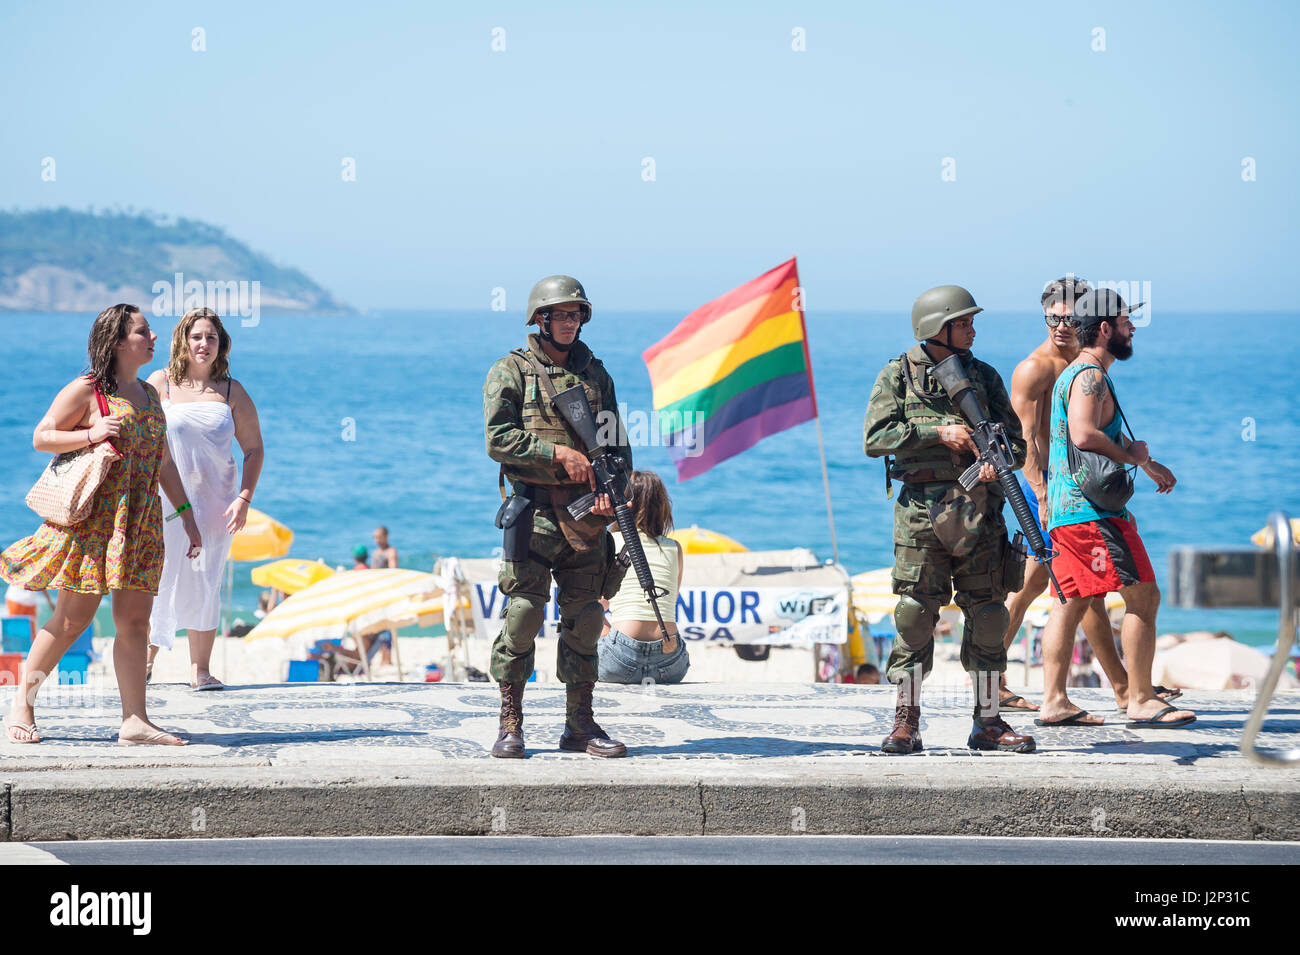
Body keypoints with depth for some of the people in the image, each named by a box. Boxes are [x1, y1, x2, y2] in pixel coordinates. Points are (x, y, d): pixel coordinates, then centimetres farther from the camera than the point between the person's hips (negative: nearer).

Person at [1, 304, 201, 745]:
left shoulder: (149, 394, 17)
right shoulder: (86, 390, -3)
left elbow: (164, 463, 22)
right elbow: (41, 437, -3)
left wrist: (188, 517, 18)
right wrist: (90, 435, -17)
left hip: (140, 521, 6)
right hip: (92, 517, -6)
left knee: (134, 620, -1)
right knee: (74, 617, -5)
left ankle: (134, 720, -2)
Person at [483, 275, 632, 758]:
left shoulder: (596, 374, 15)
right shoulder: (511, 371, 2)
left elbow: (617, 443, 14)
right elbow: (498, 438, -7)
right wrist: (558, 452, -15)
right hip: (534, 510, -4)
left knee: (584, 618, 4)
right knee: (524, 611, -8)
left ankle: (580, 725, 11)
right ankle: (510, 723, 0)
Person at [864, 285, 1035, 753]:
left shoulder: (983, 375, 12)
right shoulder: (897, 375, 3)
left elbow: (1016, 438, 11)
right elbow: (875, 438, -6)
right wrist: (939, 432, -14)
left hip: (978, 508, 3)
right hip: (921, 508, -3)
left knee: (987, 616, 3)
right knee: (915, 613, -5)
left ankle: (988, 722, 10)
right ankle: (906, 722, 3)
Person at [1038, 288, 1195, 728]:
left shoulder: (1076, 374, 22)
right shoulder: (1090, 376, -13)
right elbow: (1084, 435, -28)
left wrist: (1149, 464, 37)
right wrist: (1132, 455, -14)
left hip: (1066, 506, 11)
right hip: (1092, 508, -11)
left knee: (1070, 601, 8)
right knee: (1143, 595, -8)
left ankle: (1054, 701, 6)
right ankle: (1141, 701, -8)